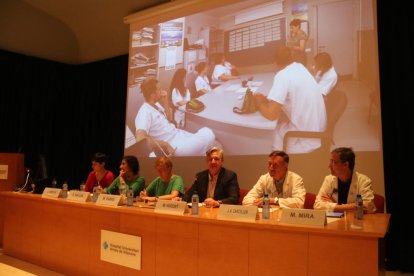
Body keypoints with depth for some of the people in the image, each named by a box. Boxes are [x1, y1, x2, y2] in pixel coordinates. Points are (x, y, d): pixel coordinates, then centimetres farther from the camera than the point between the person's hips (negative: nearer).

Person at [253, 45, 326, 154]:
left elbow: (271, 114, -23)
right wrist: (267, 100, 9)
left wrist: (259, 102, -4)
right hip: (318, 128, 7)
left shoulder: (282, 76, -19)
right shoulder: (300, 67, 4)